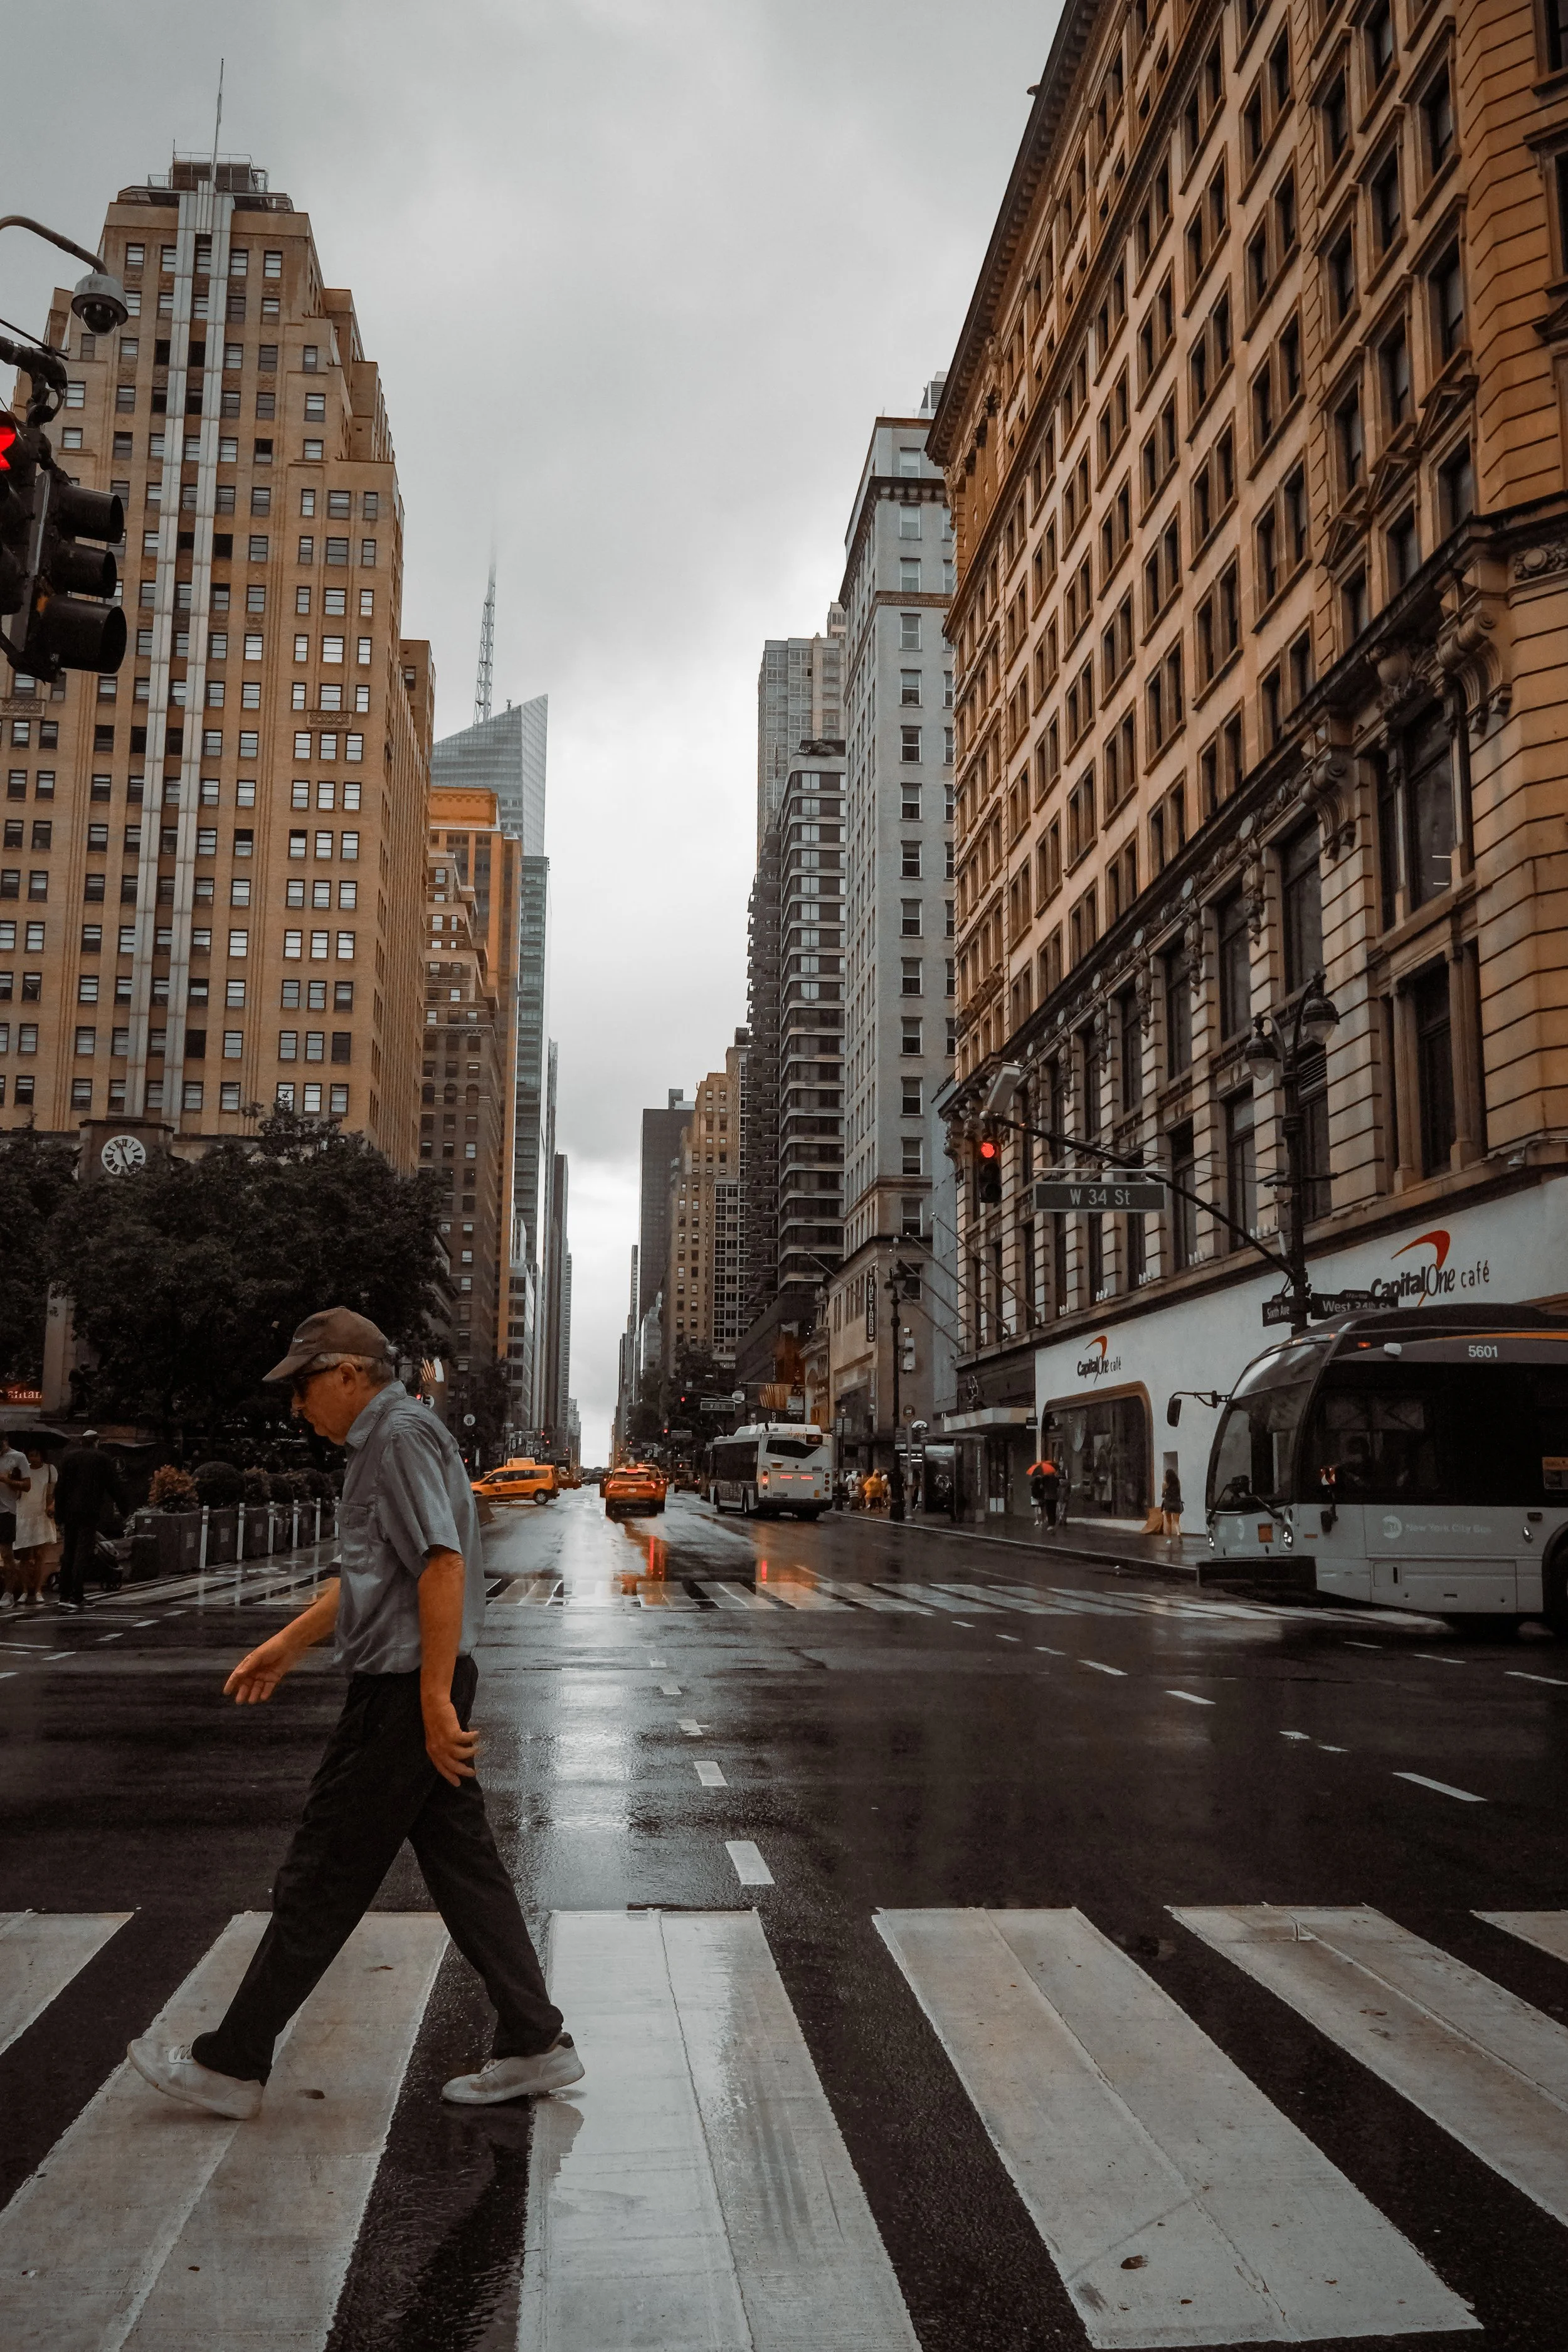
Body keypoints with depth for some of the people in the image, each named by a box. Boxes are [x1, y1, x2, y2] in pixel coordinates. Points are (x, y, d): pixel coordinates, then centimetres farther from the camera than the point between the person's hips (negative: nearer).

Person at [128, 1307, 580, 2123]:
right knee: (462, 1864, 11)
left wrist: (435, 1700, -25)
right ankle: (534, 2044, 15)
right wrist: (286, 1646, 32)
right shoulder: (382, 1440, 18)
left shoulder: (403, 1433, -15)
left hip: (403, 1689, -10)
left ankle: (232, 2065, 12)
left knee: (321, 1878, 0)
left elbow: (443, 1565, -24)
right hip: (419, 1689, 10)